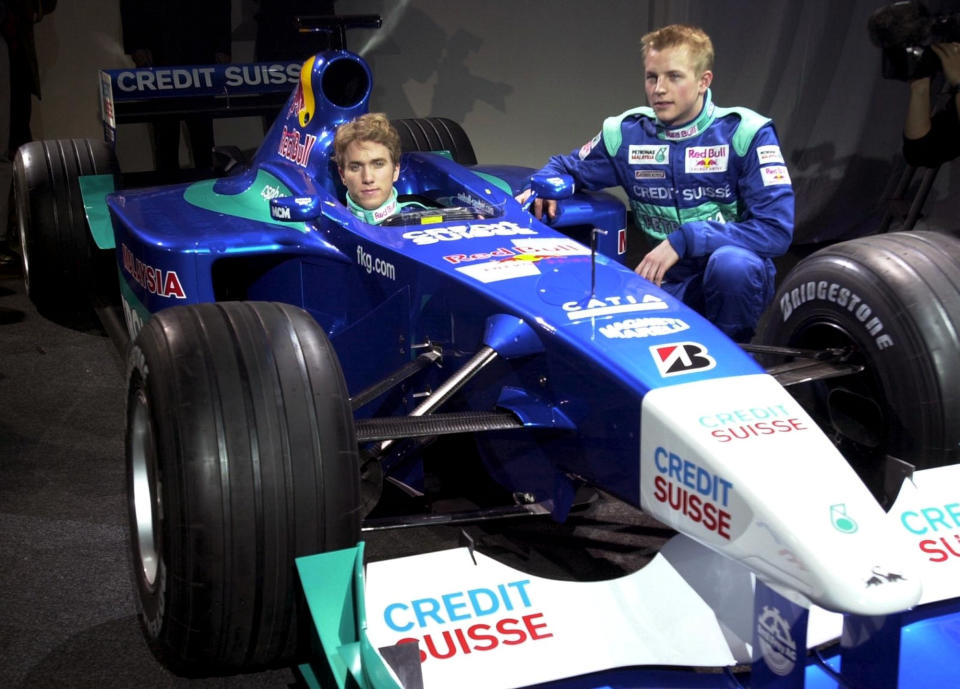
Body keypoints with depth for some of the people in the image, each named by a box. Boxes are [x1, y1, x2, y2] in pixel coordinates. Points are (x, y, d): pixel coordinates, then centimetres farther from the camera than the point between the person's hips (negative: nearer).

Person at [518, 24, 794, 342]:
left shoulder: (746, 132, -8)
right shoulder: (625, 133, 2)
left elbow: (776, 228, -17)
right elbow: (566, 168, 21)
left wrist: (683, 240, -24)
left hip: (734, 279, -2)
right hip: (667, 284, 2)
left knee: (731, 263, -37)